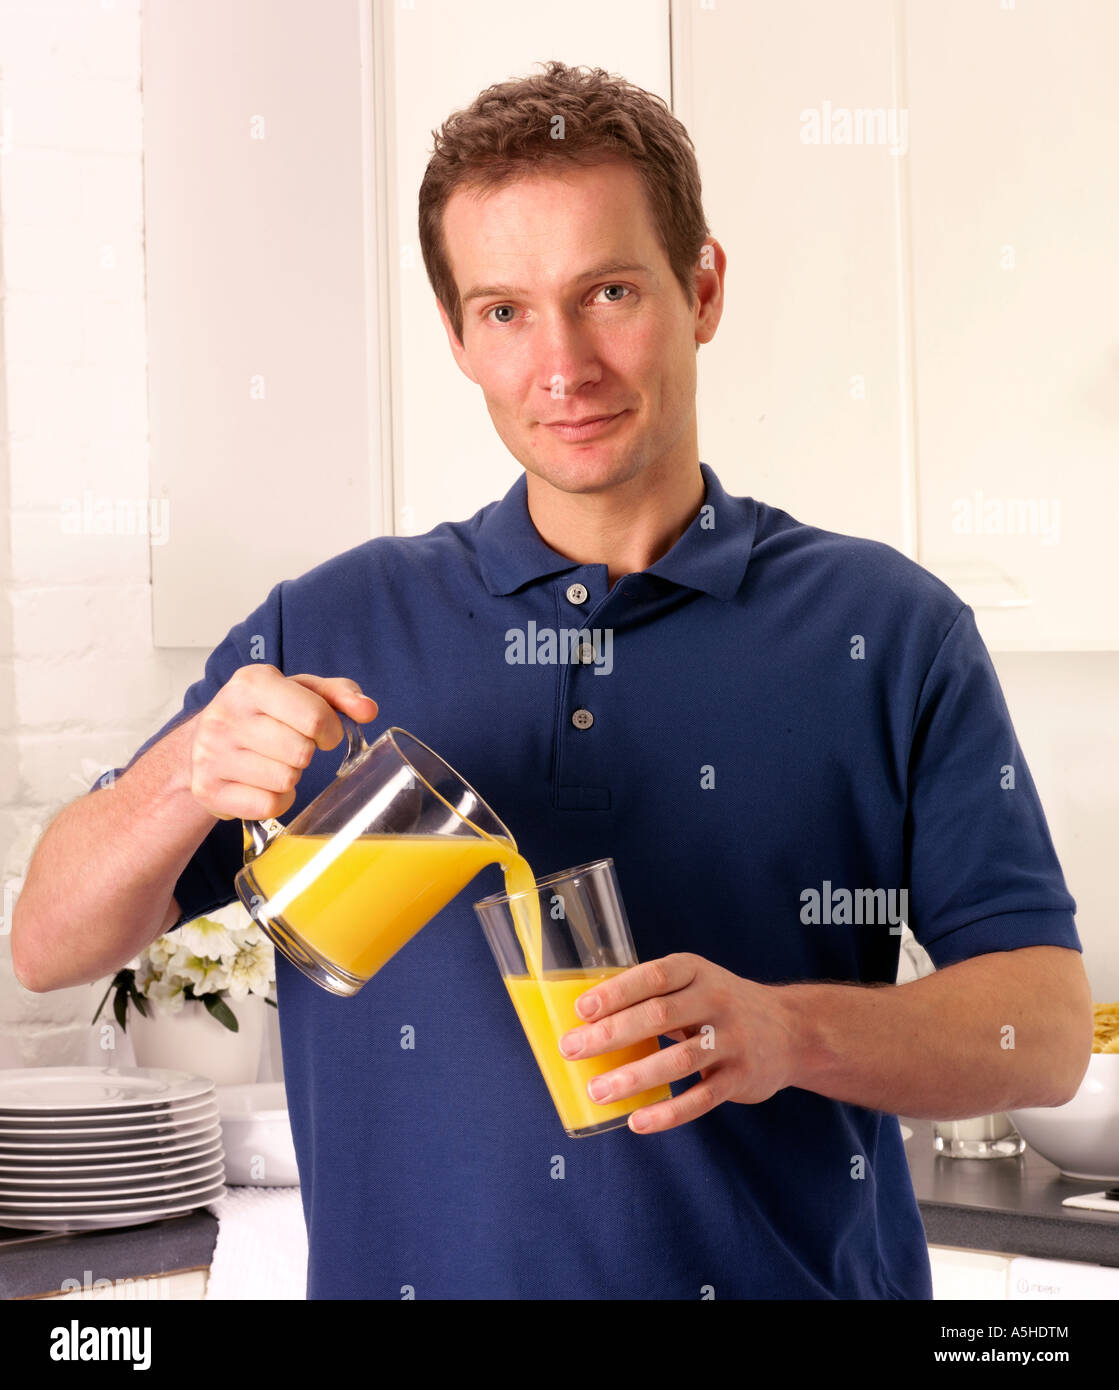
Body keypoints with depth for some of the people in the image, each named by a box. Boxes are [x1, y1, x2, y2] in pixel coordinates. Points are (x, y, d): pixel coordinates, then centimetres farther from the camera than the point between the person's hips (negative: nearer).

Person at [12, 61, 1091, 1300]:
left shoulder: (887, 629, 2)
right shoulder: (329, 629, 7)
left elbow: (1046, 1024, 0)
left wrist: (788, 1031, -18)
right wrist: (190, 780, -14)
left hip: (793, 1275, 0)